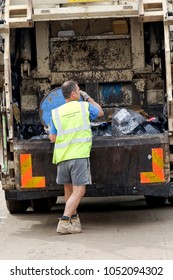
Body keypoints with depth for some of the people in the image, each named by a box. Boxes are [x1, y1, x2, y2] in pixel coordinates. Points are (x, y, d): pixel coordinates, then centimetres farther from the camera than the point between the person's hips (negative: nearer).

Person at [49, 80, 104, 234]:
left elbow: (52, 138, 10)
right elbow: (100, 112, 25)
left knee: (69, 189, 18)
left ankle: (74, 217, 31)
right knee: (79, 191, -6)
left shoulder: (56, 113, 9)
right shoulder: (85, 106, 5)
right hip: (80, 154, -4)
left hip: (62, 156, 4)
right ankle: (64, 222, -16)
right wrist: (88, 98, 35)